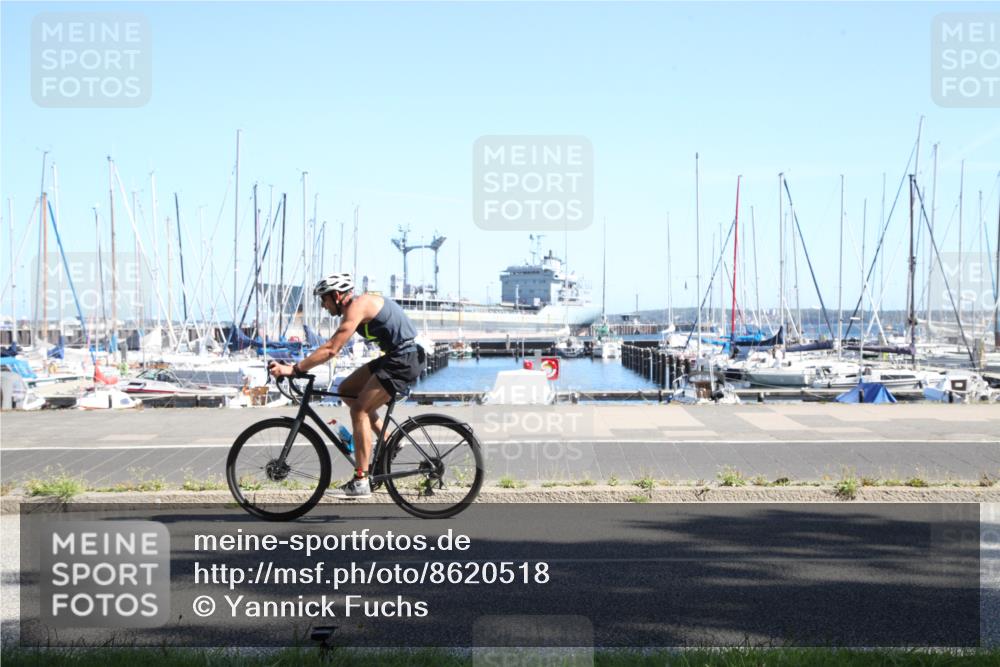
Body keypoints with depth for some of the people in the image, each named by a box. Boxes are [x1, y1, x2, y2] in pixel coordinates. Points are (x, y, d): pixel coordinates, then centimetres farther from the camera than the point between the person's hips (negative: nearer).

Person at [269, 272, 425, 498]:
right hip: (395, 357, 10)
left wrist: (293, 369, -21)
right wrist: (299, 366, 11)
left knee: (359, 410, -11)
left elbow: (331, 349, -22)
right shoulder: (356, 307, 15)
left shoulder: (357, 307, -16)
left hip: (405, 360, -10)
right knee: (346, 390, 12)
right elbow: (332, 346, 18)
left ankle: (361, 482, -11)